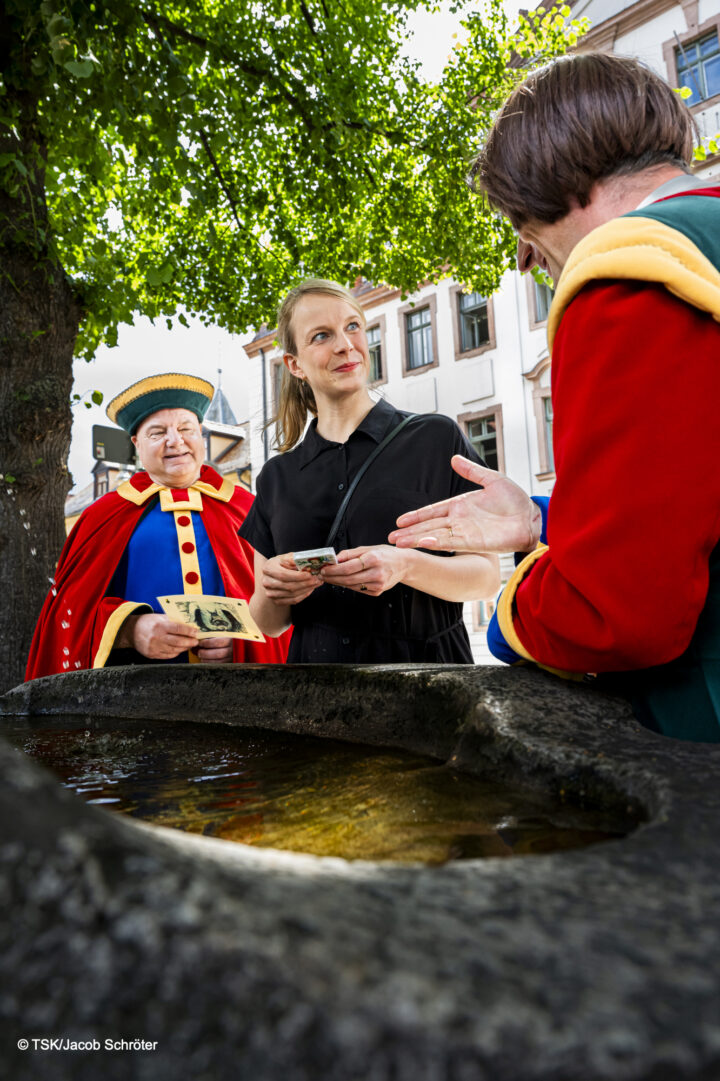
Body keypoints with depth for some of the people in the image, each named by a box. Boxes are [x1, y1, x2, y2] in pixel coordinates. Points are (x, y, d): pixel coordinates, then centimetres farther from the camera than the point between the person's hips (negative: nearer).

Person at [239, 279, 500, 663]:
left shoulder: (438, 438, -3)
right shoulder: (277, 476, 5)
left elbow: (487, 575, -5)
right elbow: (268, 625, 7)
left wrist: (405, 566, -22)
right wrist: (269, 592, -14)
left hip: (426, 658, -2)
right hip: (315, 657, 2)